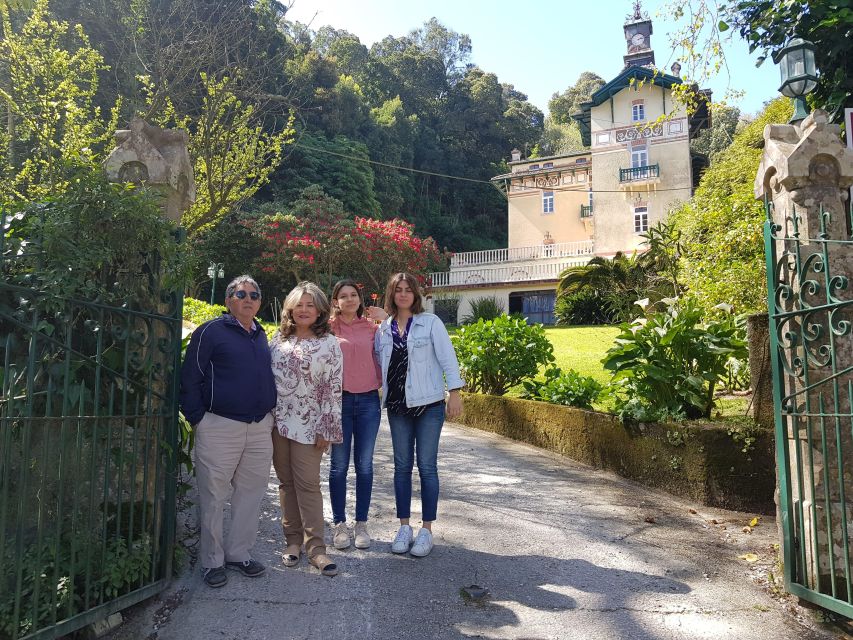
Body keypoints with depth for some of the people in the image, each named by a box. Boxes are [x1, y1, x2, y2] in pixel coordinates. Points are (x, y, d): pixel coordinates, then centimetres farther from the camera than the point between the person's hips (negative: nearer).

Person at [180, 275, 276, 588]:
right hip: (220, 427, -6)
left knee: (251, 492, 11)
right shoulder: (210, 332, -5)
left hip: (260, 428, 6)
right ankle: (213, 561, 20)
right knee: (214, 497, 4)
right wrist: (198, 420, -9)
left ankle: (238, 553, 26)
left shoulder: (261, 336, 15)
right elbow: (190, 379, -6)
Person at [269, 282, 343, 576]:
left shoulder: (329, 344, -4)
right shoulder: (279, 338, 8)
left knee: (308, 484, -3)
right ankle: (293, 540, 21)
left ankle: (316, 547, 5)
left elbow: (333, 389, -6)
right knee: (286, 482, 10)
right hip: (277, 421, 4)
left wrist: (326, 430, -9)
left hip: (308, 425, -4)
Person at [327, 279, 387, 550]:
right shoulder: (328, 328, 2)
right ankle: (339, 525, 20)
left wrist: (387, 320, 1)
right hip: (339, 399, -1)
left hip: (368, 400, 2)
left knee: (364, 465, 8)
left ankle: (361, 524, 20)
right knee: (339, 465, 6)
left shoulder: (372, 326, 6)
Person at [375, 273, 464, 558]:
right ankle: (404, 526, 21)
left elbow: (447, 357, -8)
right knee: (402, 465, 9)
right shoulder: (384, 328, 7)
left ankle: (426, 529, 12)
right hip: (397, 406, 4)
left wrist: (455, 392, -14)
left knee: (427, 466, 2)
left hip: (429, 404, -3)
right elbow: (377, 362, 13)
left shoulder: (430, 322, -3)